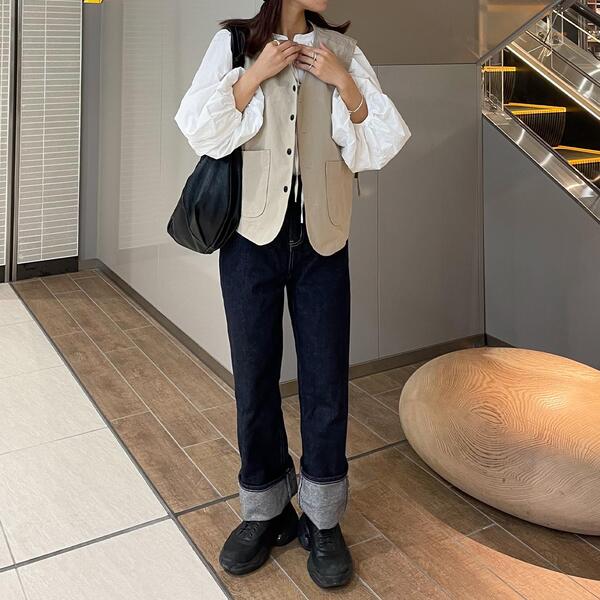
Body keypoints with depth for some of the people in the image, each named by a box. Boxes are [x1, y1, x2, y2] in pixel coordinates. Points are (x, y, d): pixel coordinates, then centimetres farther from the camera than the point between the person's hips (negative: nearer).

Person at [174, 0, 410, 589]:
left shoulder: (340, 49, 6)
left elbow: (383, 142, 2)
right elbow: (200, 131, -6)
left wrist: (342, 82, -9)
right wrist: (256, 74, -12)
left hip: (321, 243, 1)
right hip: (252, 238, -1)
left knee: (327, 385, 3)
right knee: (254, 382, 7)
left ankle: (322, 519, 22)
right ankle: (265, 512, 26)